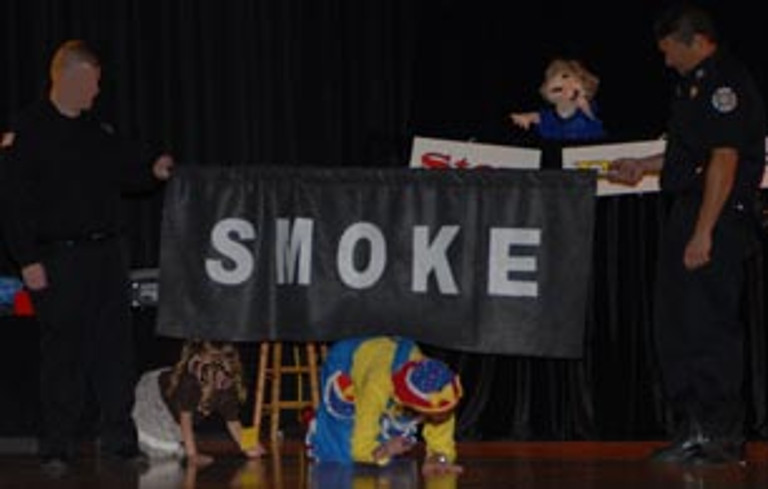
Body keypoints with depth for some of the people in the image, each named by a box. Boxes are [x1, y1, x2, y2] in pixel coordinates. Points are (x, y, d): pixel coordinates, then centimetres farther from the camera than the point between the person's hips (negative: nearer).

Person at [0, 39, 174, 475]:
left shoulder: (99, 130, 13)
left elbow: (126, 173, 21)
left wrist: (153, 173, -2)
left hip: (106, 253, 5)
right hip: (60, 259, -5)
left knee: (115, 348, 5)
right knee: (64, 353, -1)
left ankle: (119, 440, 11)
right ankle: (58, 449, 6)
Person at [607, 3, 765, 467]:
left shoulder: (726, 83, -14)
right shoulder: (696, 83, 18)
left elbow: (724, 160, -20)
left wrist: (703, 233, -22)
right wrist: (644, 165, 34)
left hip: (719, 219, -11)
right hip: (687, 214, 11)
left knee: (711, 328, -9)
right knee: (676, 328, 12)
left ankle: (724, 435, -4)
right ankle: (694, 428, 18)